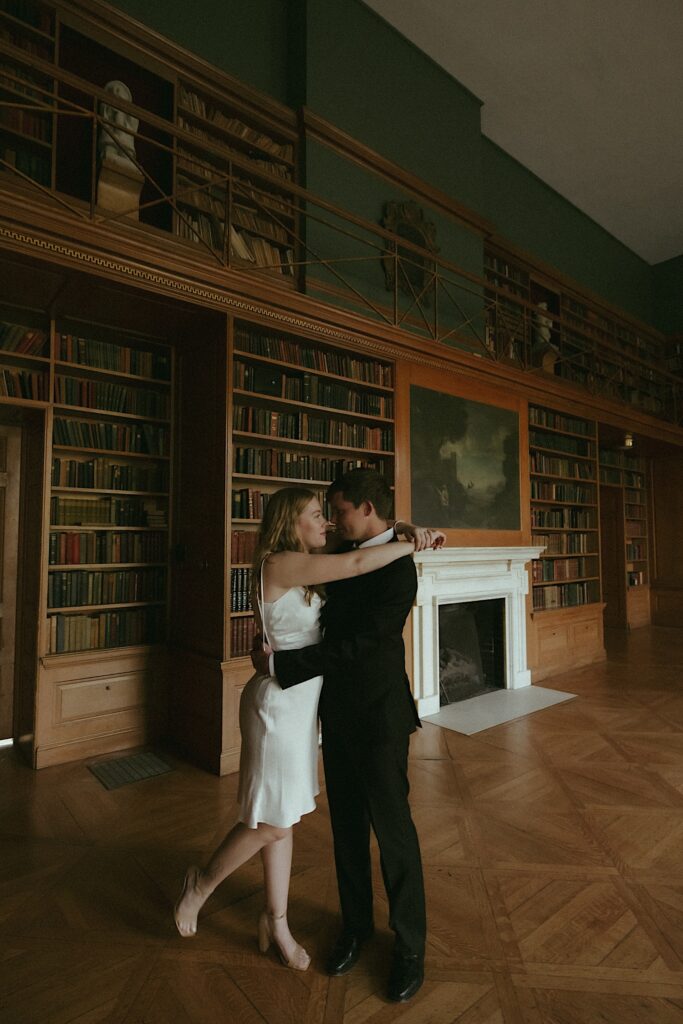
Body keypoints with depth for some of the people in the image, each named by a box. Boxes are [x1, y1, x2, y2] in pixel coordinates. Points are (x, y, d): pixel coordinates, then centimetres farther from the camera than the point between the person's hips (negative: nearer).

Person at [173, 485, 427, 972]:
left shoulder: (306, 570, 8)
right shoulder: (279, 564, -21)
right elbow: (358, 563, -28)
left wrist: (402, 532, -1)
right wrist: (414, 545, -15)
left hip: (303, 700, 9)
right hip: (280, 703, -9)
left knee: (284, 817, 20)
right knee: (271, 821, 8)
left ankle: (276, 922, 38)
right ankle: (202, 883, 35)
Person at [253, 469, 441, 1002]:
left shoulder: (399, 571, -21)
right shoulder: (350, 554, 4)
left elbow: (355, 647, -24)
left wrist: (280, 662, -19)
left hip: (379, 716, -7)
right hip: (339, 711, 8)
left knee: (393, 829, 8)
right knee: (347, 825, 19)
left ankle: (410, 946, 30)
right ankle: (356, 924, 41)